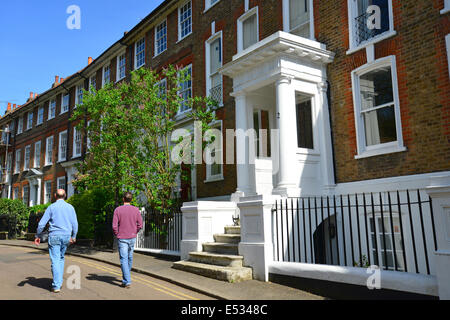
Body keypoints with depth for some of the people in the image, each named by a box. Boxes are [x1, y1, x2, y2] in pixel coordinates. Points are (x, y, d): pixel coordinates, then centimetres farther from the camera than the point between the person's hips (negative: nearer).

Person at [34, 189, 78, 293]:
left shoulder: (51, 207, -2)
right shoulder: (70, 207, 5)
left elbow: (42, 223, -3)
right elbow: (75, 224, 7)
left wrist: (38, 236, 9)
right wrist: (73, 237, 19)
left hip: (54, 236, -3)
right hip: (66, 236, 3)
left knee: (55, 260, -3)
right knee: (61, 258, 19)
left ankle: (56, 285, -5)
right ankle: (59, 281, 18)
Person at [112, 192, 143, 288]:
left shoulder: (118, 210, -9)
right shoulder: (136, 210, -3)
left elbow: (114, 226, -11)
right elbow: (140, 225, -1)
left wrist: (117, 235, 6)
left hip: (122, 238, -3)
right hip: (132, 238, 3)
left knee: (124, 260, -2)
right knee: (130, 258, 18)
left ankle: (127, 281, -9)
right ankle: (126, 278, 34)